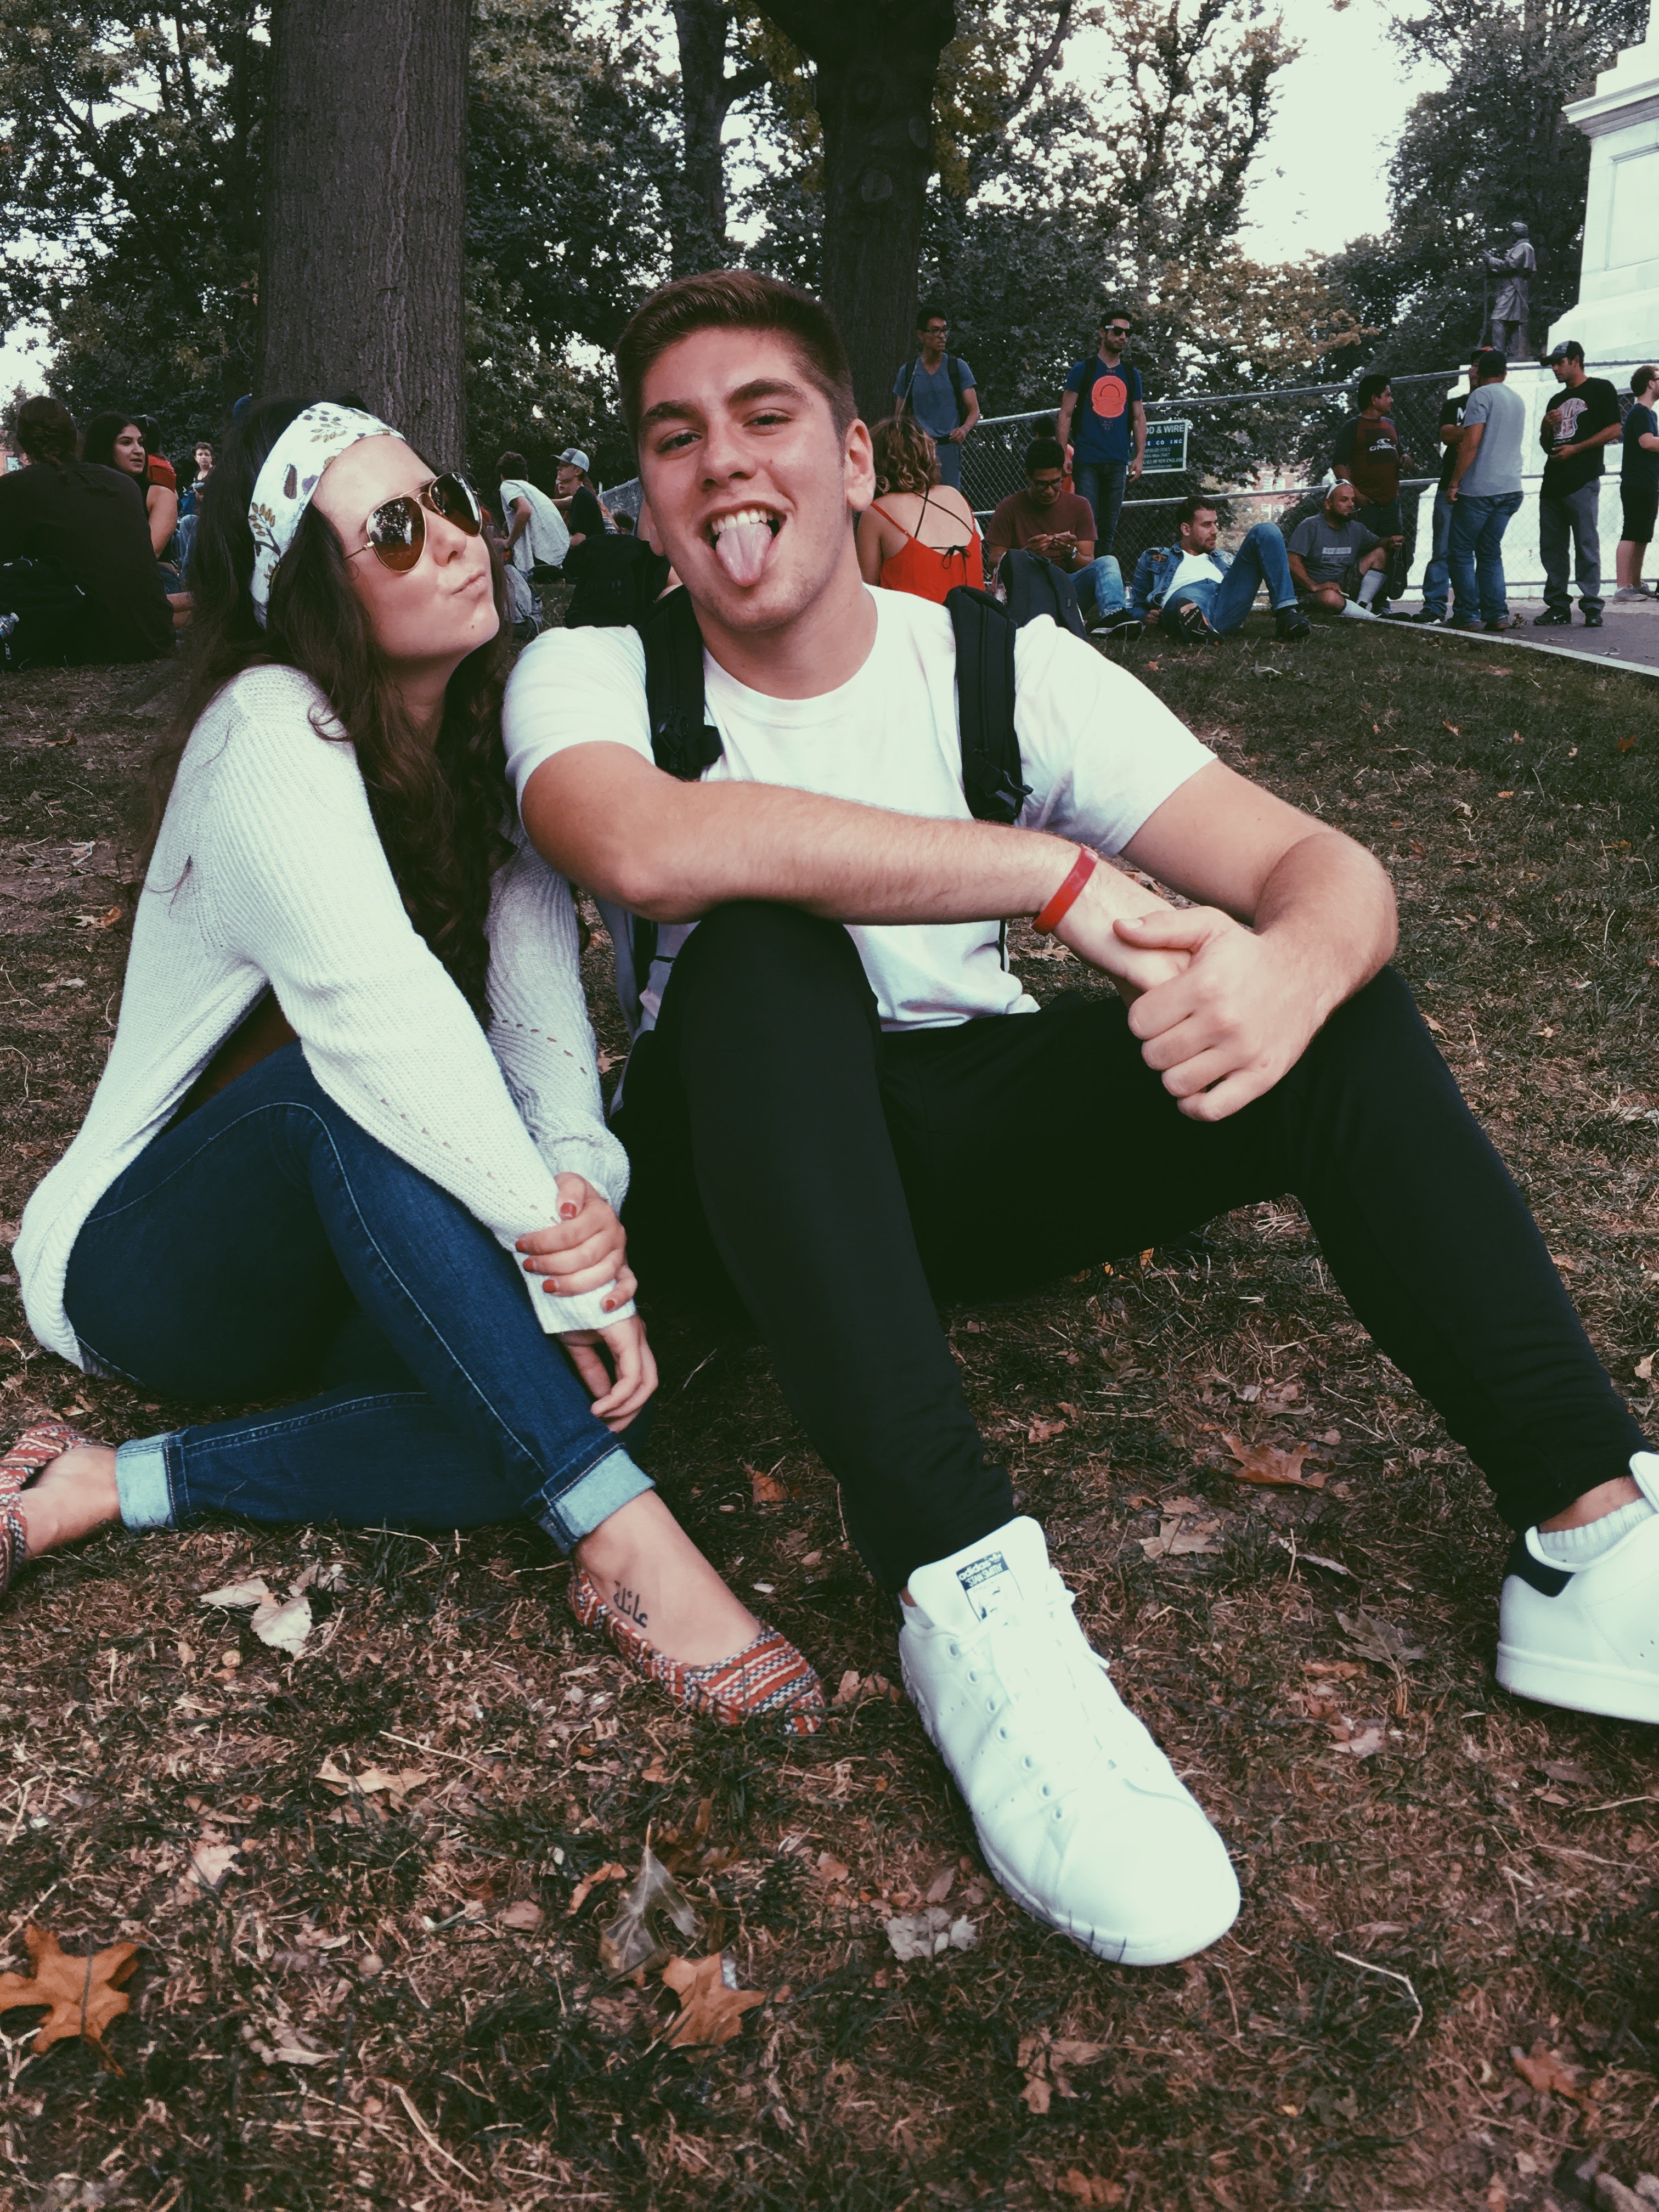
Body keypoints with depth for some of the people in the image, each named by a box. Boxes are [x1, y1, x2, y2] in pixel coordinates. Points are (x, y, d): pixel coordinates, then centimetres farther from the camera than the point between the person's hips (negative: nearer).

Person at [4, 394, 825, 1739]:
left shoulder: (491, 743, 1)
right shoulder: (271, 730, -19)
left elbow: (543, 1006, -14)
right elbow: (371, 1000, -37)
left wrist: (581, 1216, -32)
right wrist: (551, 1223, -41)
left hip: (349, 1267, 6)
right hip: (145, 1259, -5)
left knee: (578, 1379, -25)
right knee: (352, 1085, -39)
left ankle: (115, 1490, -16)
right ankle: (623, 1539, -39)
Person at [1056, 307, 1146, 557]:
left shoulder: (1132, 375, 14)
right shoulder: (1082, 371, 3)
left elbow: (1139, 418, 15)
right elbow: (1066, 414, 1)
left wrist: (1140, 457, 5)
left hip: (1118, 462, 3)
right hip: (1086, 461, -3)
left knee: (1109, 528, 6)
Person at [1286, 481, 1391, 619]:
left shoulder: (1356, 529, 13)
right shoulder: (1310, 526, -7)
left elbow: (1379, 544, 25)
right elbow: (1293, 562, -17)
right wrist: (1315, 587, -29)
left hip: (1343, 588, 7)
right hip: (1310, 591, -7)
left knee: (1381, 555, -1)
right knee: (1330, 598, -43)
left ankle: (1362, 606, -13)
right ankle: (1373, 618, -24)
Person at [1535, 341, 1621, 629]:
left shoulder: (1601, 389, 3)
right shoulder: (1557, 400, 24)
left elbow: (1614, 430, -5)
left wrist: (1576, 448, -12)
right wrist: (1546, 427, 7)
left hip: (1583, 482, -7)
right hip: (1553, 483, 7)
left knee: (1587, 546, -9)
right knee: (1551, 548, 5)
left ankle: (1592, 607, -6)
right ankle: (1558, 607, 9)